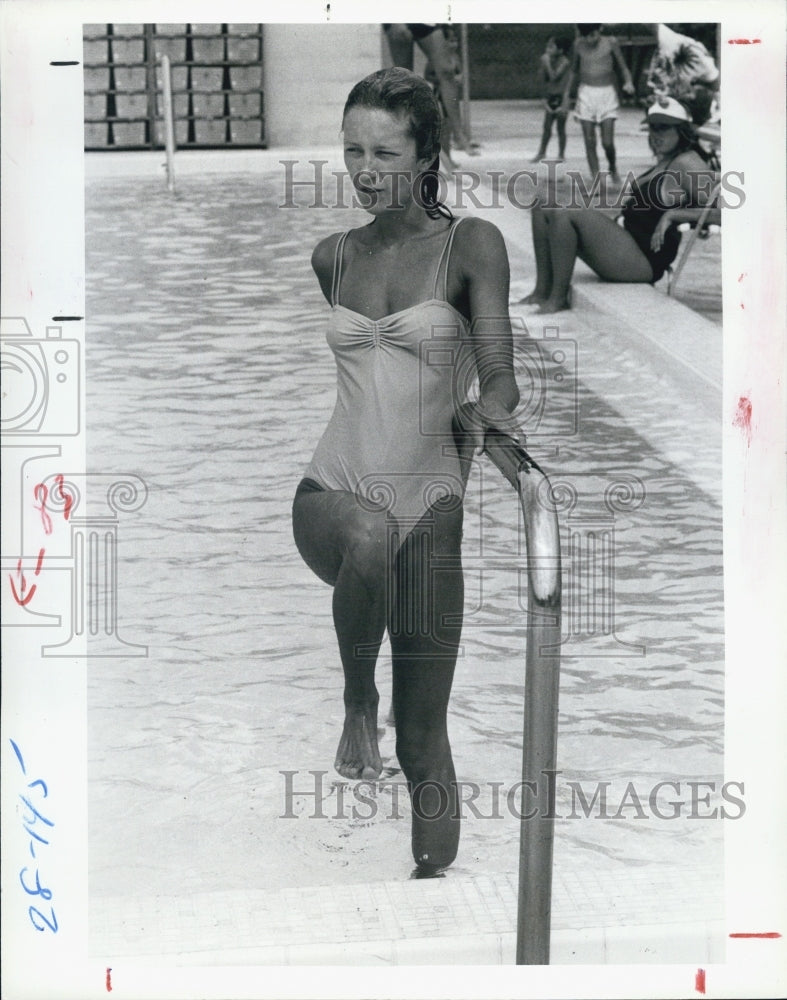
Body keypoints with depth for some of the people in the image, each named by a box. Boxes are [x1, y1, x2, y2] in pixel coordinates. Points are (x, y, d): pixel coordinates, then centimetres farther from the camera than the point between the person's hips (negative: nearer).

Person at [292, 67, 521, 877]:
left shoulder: (471, 245, -1)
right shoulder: (333, 258, 11)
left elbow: (498, 371, -12)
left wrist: (489, 407, -30)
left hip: (428, 503, -2)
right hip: (333, 491, 2)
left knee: (423, 745, 0)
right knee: (371, 533, -37)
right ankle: (357, 702, -15)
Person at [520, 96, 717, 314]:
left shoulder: (687, 163, -12)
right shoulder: (665, 161, 17)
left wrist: (671, 215, -19)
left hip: (645, 260, -11)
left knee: (563, 214, -24)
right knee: (543, 208, 7)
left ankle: (558, 299, -16)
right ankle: (543, 290, 0)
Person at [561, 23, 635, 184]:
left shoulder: (610, 42, -3)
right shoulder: (579, 45, 3)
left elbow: (623, 67, 2)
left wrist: (628, 82, -18)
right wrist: (566, 95, 16)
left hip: (607, 94, -2)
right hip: (586, 94, 2)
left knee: (607, 142, -8)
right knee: (589, 142, -3)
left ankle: (613, 168, 22)